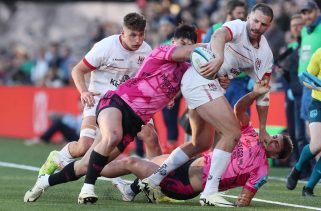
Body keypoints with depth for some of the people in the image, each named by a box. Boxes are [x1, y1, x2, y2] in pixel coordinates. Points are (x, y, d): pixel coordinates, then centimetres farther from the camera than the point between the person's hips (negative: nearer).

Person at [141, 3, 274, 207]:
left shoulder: (265, 53, 12)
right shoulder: (237, 27, -11)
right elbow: (219, 35, -35)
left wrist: (262, 129, 16)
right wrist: (219, 58, -57)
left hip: (210, 87, 10)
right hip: (201, 80, -10)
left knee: (201, 144, 19)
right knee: (232, 133, -16)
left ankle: (153, 181, 24)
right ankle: (210, 193, -15)